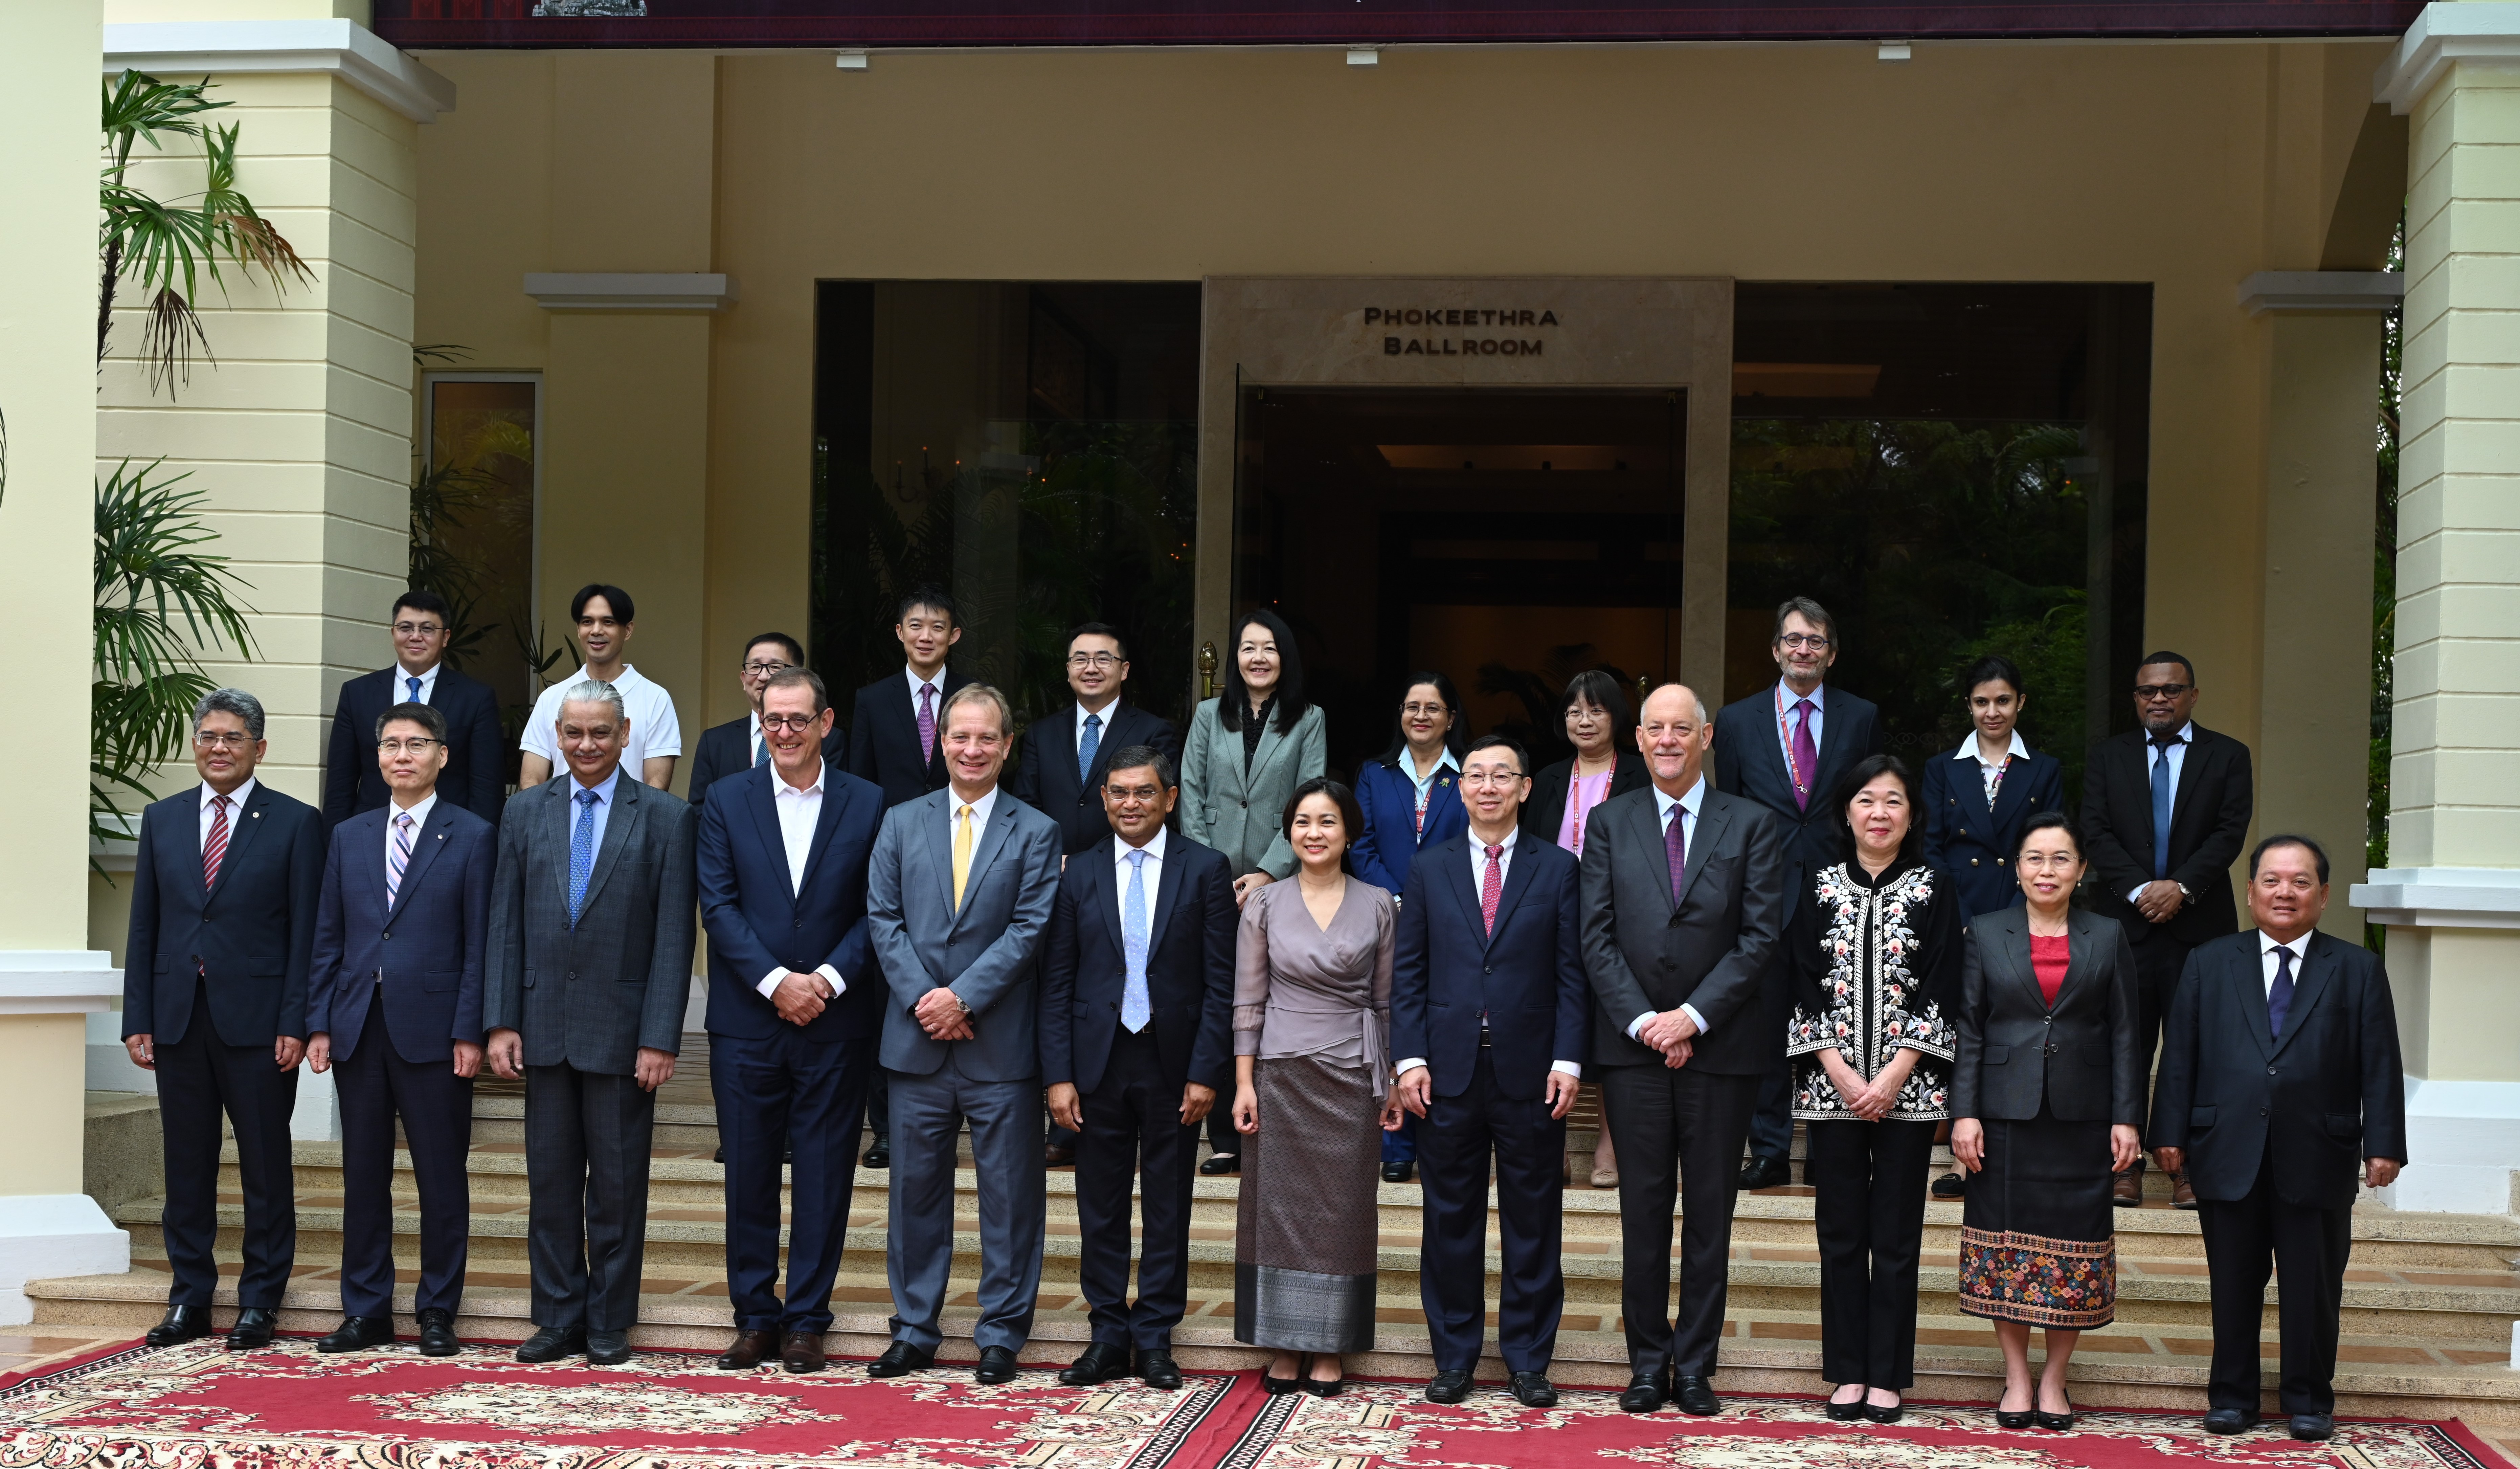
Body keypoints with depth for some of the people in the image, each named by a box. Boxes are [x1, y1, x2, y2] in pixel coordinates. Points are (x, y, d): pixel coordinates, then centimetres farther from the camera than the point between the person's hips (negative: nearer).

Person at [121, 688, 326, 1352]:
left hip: (257, 1020, -3)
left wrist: (295, 1023, -10)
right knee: (186, 1165, 8)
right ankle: (190, 1298, 17)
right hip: (178, 1017, 3)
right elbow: (144, 927, 11)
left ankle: (260, 1302, 11)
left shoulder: (296, 823, 0)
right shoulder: (162, 820, 11)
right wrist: (137, 1019, 4)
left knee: (265, 1166, 2)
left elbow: (306, 932, -3)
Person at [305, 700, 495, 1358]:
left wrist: (470, 1032, -10)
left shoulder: (473, 837, 0)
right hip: (359, 1030, 4)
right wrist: (319, 1024, 4)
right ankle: (366, 1311, 16)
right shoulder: (349, 837, 13)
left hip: (434, 1030, -4)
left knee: (441, 1179, 1)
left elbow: (479, 945, -4)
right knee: (364, 1175, 8)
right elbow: (328, 939, 12)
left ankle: (437, 1312, 10)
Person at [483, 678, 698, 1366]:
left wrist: (660, 1037, -11)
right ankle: (559, 1319, 17)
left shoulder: (667, 818, -2)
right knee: (550, 1181, 8)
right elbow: (505, 923, 7)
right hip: (545, 1026, 3)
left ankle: (610, 1322, 15)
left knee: (618, 1185, 5)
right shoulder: (525, 811, 8)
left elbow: (674, 938, -5)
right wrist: (501, 1022, 0)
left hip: (621, 1029, -3)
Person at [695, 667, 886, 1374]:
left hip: (836, 1021, -1)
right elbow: (719, 905, -2)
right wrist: (775, 981, -12)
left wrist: (828, 979, -13)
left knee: (824, 1175, 3)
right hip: (746, 1020, 1)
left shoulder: (867, 805, 3)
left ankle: (806, 1321, 12)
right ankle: (755, 1317, 16)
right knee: (749, 1174, 6)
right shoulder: (727, 799, 5)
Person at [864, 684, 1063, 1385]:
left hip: (1000, 1044, -2)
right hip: (917, 1040, 2)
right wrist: (921, 998, -10)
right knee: (916, 1189, 9)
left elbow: (1030, 928, -6)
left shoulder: (1035, 832, 3)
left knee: (1008, 1195, 2)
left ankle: (1000, 1335, 12)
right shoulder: (902, 823, 10)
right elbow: (883, 919, 4)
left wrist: (964, 997, -14)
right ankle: (914, 1331, 19)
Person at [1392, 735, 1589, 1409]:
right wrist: (1411, 1058, -3)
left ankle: (1528, 1360, 15)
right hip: (1449, 1071, 1)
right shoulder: (1430, 868, 8)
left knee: (1533, 1222, 5)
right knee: (1451, 1220, 7)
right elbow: (1408, 970, 6)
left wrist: (1568, 1059, -8)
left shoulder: (1557, 869, 4)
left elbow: (1572, 973, 1)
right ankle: (1454, 1358, 17)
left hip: (1529, 1070, -1)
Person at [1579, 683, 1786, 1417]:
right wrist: (1642, 1020, -9)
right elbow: (1597, 937, 3)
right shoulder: (1609, 823, 8)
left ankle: (1695, 1365, 13)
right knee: (1643, 1210, 5)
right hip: (1633, 1045, 1)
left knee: (1710, 1211, 4)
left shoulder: (1753, 825, 3)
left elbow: (1761, 936, -4)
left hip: (1721, 1045, -1)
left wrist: (1693, 1016, -12)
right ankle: (1648, 1362, 13)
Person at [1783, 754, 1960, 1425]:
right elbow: (1805, 987, 2)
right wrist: (1841, 1074, -8)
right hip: (1832, 1087, 1)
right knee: (1840, 1231, 4)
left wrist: (1891, 1079, -11)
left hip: (1908, 1089, -1)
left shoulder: (1933, 891, 3)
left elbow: (1939, 992, -3)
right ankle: (1848, 1371, 11)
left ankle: (1887, 1376, 8)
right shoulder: (1820, 889, 6)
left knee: (1896, 1236, 2)